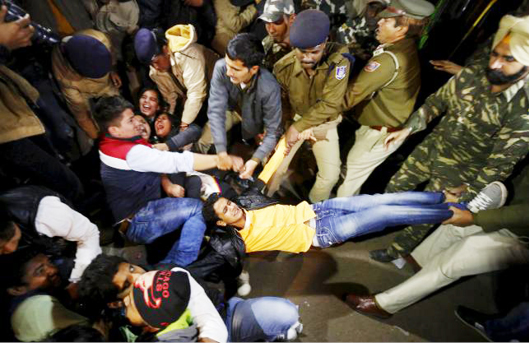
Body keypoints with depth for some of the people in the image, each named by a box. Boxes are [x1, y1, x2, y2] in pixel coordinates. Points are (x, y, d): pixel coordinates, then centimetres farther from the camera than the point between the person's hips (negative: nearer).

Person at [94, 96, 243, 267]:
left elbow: (155, 164, 9)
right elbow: (179, 161, -31)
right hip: (136, 225, -10)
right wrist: (222, 159, -29)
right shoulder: (131, 153, -27)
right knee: (198, 208, -16)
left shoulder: (110, 145, 5)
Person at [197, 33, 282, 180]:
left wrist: (255, 160, -39)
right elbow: (216, 109, -31)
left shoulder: (269, 88, -40)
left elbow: (273, 131, -30)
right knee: (203, 141, -2)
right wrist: (221, 152, -35)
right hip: (232, 109, 2)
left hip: (257, 120, -1)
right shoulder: (221, 68, -34)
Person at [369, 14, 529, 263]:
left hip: (457, 173, -4)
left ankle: (397, 251, 36)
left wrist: (463, 195, -18)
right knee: (395, 186, 18)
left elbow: (500, 165, -20)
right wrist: (407, 129, -5)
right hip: (430, 150, 5)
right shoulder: (471, 76, -11)